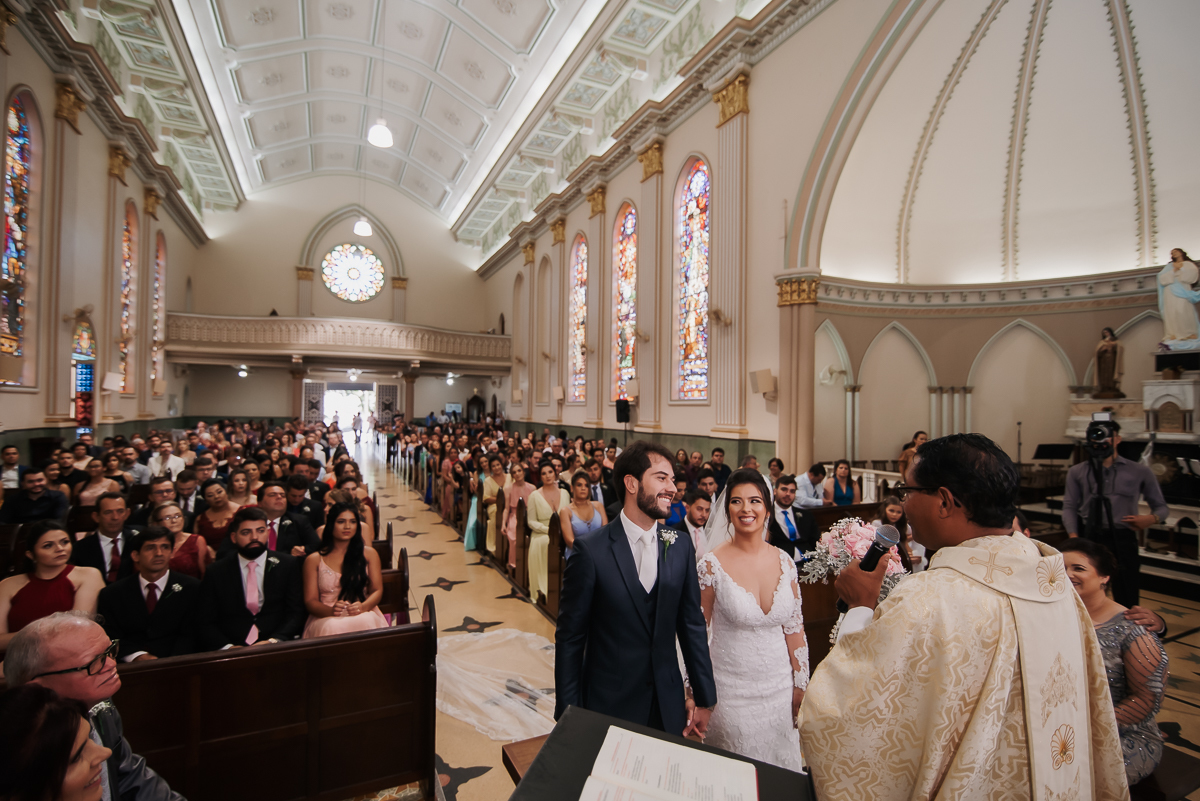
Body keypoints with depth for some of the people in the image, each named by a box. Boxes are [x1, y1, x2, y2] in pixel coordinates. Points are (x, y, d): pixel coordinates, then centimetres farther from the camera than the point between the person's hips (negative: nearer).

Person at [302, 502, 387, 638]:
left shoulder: (369, 554, 15)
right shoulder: (313, 560, 12)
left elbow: (377, 590, 8)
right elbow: (310, 600, 6)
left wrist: (362, 607, -15)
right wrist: (331, 611, -16)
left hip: (363, 614, 1)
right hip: (326, 617, -1)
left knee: (365, 623, -36)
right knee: (333, 627, -38)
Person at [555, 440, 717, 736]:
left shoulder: (680, 546, -3)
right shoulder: (590, 550, -16)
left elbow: (692, 625, 3)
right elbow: (570, 637, -11)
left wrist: (704, 698, 5)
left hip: (669, 707, 4)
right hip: (607, 705, -3)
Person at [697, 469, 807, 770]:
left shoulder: (785, 562, -4)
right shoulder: (711, 564, -15)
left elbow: (794, 627, 4)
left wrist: (801, 686, 7)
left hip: (780, 686, 4)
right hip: (732, 690, -3)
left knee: (782, 762, 20)